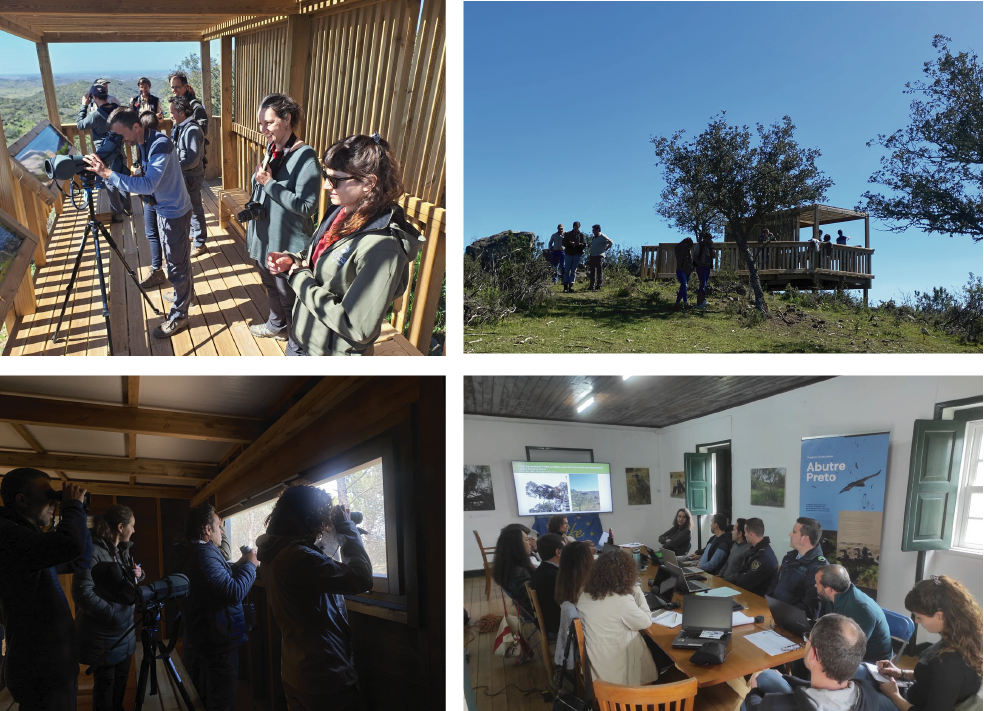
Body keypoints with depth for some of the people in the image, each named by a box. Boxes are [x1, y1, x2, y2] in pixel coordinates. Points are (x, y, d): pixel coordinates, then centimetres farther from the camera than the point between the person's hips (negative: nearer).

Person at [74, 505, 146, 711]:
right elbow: (82, 593, -26)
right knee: (105, 683, 5)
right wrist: (113, 615, -26)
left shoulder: (123, 550, 9)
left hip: (125, 630, 7)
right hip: (103, 634, -7)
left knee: (121, 680, 15)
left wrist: (138, 574, -2)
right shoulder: (93, 550, -19)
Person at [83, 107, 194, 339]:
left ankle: (178, 316, 11)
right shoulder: (143, 143, 3)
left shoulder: (160, 145, -27)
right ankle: (186, 291, 45)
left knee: (176, 264, 0)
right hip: (164, 209, 10)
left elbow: (148, 185, -37)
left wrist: (107, 173, -38)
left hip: (175, 212, -9)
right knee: (178, 258, 25)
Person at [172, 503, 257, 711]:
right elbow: (234, 592, -31)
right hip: (218, 641, -11)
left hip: (198, 637, 11)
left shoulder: (190, 553, 8)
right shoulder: (204, 554, -25)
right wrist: (249, 565, -18)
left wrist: (238, 565, 5)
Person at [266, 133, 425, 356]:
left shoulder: (380, 247, -31)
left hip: (331, 353, -7)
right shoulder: (340, 212, -5)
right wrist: (292, 260, -6)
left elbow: (358, 328, -31)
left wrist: (301, 279, -22)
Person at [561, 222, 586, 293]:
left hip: (577, 254, 0)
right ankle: (566, 286, 2)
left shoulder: (581, 235, 8)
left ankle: (571, 285, -6)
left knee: (574, 270, -3)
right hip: (568, 253, 0)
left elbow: (584, 244, 3)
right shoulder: (567, 234, 8)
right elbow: (564, 243, 0)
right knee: (567, 270, 0)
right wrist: (570, 243, -19)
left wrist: (579, 244, -19)